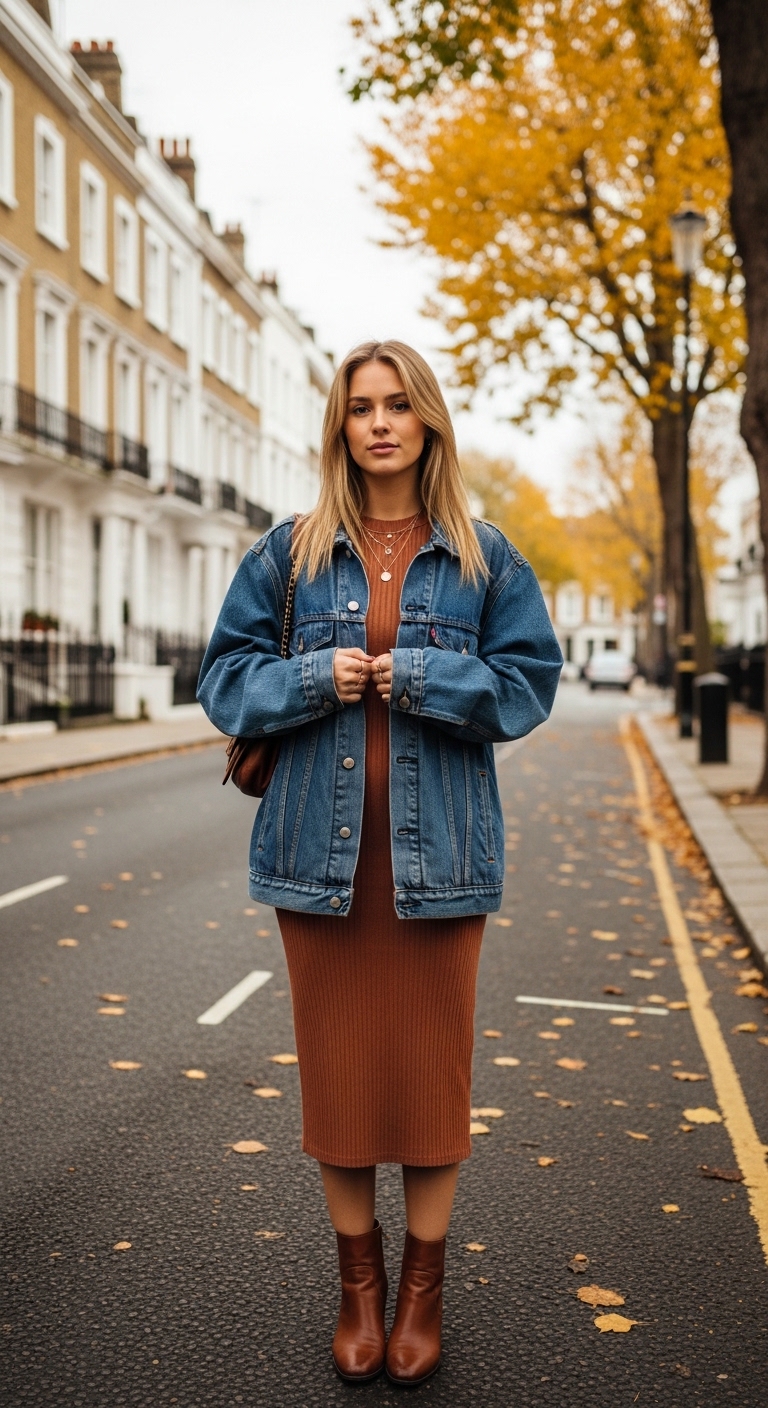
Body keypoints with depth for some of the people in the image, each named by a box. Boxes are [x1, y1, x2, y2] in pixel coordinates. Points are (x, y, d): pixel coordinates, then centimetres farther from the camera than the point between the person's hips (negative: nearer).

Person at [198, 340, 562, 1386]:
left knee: (432, 1062, 5)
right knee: (337, 1059, 8)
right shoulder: (290, 552, 6)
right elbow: (227, 675, 6)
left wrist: (425, 677, -12)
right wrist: (313, 678, -12)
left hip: (438, 847, -1)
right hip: (321, 842, 1)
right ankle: (358, 1285, 25)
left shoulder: (482, 554, 5)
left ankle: (423, 1287, 23)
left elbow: (528, 682, 2)